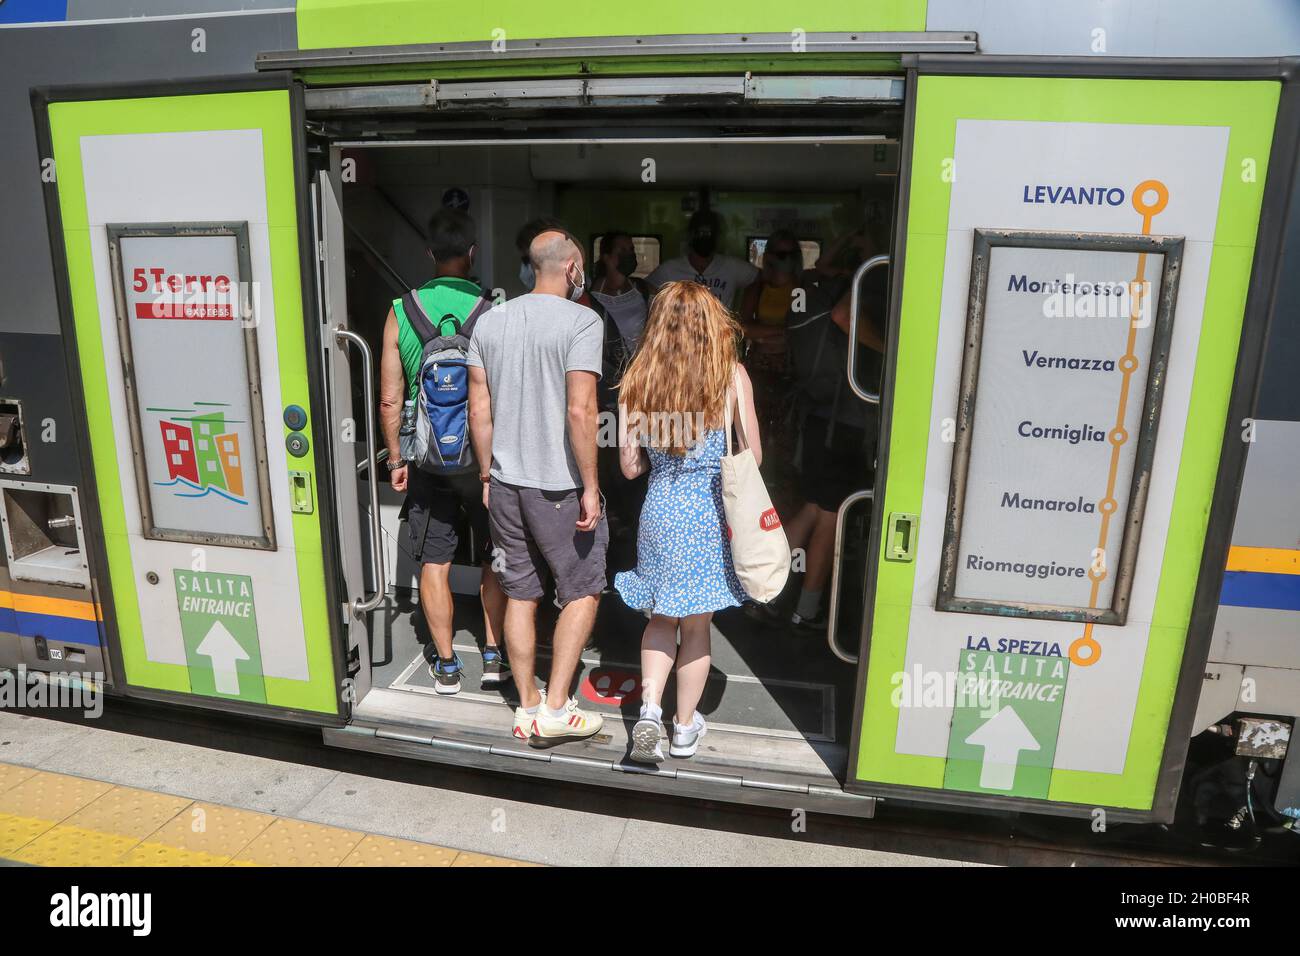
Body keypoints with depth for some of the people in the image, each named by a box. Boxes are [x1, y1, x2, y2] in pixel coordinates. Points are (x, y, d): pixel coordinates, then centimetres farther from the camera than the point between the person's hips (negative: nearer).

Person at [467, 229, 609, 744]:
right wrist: (590, 486, -13)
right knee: (582, 592, 11)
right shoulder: (581, 320, -11)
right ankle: (555, 709, 10)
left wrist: (488, 473, 16)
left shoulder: (490, 321, 7)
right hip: (559, 487, -5)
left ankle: (526, 708, 25)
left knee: (520, 594, 14)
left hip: (506, 482, 6)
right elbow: (580, 411, -19)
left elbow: (479, 408, 8)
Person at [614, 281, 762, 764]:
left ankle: (649, 710, 10)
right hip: (712, 515, -1)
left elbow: (630, 466, -1)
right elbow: (752, 457, -3)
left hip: (660, 511, 2)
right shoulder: (732, 375, -9)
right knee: (696, 626, 14)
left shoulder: (640, 378, -4)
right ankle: (685, 727, 28)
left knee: (662, 617, 22)